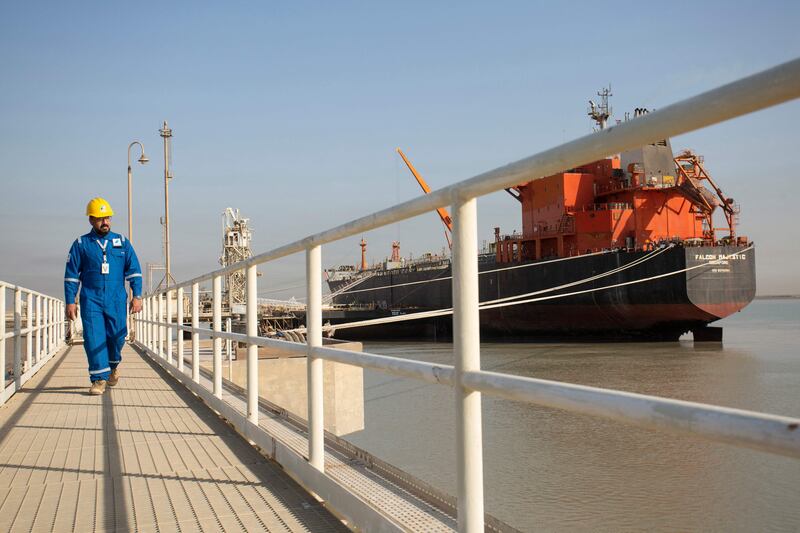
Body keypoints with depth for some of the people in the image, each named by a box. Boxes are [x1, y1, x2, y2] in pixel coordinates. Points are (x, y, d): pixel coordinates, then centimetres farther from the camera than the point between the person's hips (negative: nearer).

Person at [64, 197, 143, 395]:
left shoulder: (122, 242, 9)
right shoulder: (81, 244, 5)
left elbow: (134, 270, 7)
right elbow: (71, 275, 6)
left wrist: (137, 296, -2)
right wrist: (70, 301, 0)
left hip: (116, 300, 1)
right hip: (91, 300, -1)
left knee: (117, 337, 4)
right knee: (94, 339, -7)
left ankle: (113, 365, 34)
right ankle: (99, 379, -1)